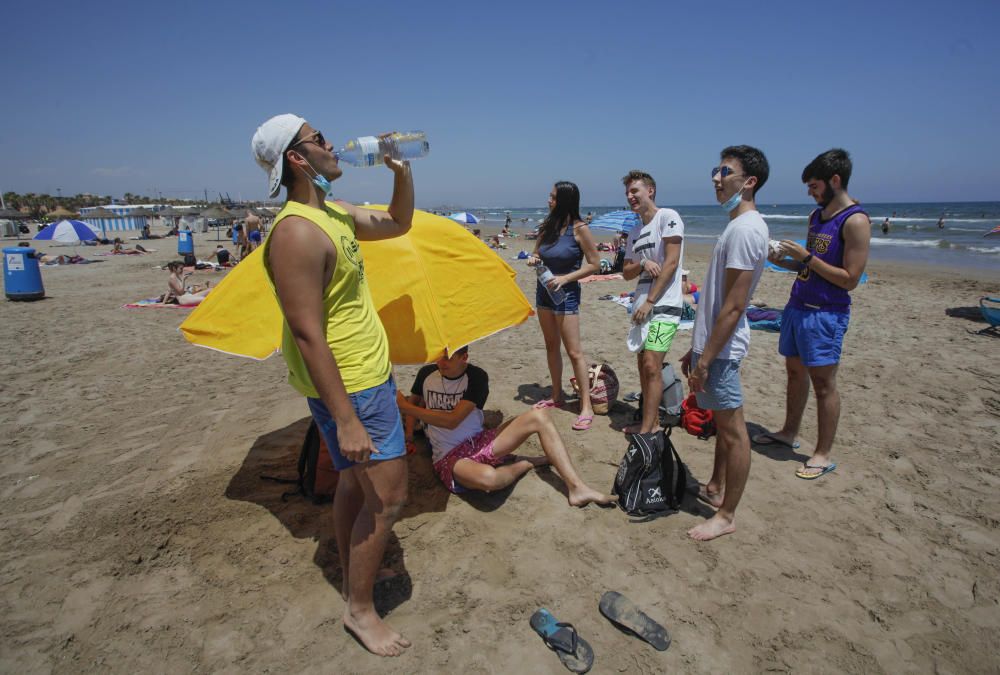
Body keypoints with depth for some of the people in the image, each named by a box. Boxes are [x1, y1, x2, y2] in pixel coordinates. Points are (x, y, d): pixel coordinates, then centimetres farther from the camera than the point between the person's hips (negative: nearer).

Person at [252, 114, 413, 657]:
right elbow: (308, 334, -25)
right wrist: (344, 419, -25)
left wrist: (401, 173, 6)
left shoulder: (335, 214, 8)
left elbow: (398, 223, 24)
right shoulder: (297, 232, -22)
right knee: (387, 496, -1)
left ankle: (351, 576, 40)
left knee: (356, 482, 21)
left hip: (370, 372, 10)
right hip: (351, 387, -10)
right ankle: (359, 609, 19)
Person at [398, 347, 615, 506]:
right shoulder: (427, 374, -1)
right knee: (488, 478, -39)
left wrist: (406, 408, -20)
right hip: (449, 457, -1)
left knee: (539, 416, -17)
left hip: (479, 443, 2)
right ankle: (526, 463, -1)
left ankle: (576, 488, -17)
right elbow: (412, 403, 20)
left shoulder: (477, 377, -9)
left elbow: (452, 420, -18)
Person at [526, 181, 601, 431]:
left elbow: (594, 264, -11)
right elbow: (538, 253, 18)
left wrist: (565, 278, -19)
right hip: (543, 290, 7)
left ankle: (586, 407, 0)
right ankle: (557, 396, 27)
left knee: (574, 352, -7)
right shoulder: (548, 225, 6)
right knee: (552, 346, 14)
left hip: (566, 294, -7)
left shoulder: (579, 228, -12)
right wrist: (533, 259, -6)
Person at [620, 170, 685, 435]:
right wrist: (642, 264, -7)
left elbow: (671, 263, -14)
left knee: (651, 365, -13)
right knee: (643, 364, 11)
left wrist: (649, 302, -15)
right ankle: (651, 422, 23)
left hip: (664, 304, -8)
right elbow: (627, 272, 16)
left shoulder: (668, 217, -6)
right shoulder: (635, 232, 18)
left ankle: (647, 430, -7)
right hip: (643, 305, 9)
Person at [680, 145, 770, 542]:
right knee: (722, 423, 20)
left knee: (732, 428, 0)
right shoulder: (737, 225, 15)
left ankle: (727, 516, 13)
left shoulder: (745, 229, -17)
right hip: (712, 343, 10)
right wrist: (696, 348, 20)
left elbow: (734, 306, -22)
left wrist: (707, 358, -20)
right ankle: (715, 489, 37)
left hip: (723, 347, -10)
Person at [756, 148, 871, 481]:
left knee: (823, 382, -1)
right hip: (798, 305, 8)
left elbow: (849, 279, -17)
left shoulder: (855, 221, -14)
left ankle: (823, 454, 10)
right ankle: (789, 432, 31)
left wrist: (806, 257, -18)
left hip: (826, 313, -8)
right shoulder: (816, 215, 12)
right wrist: (784, 261, 3)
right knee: (795, 371, 16)